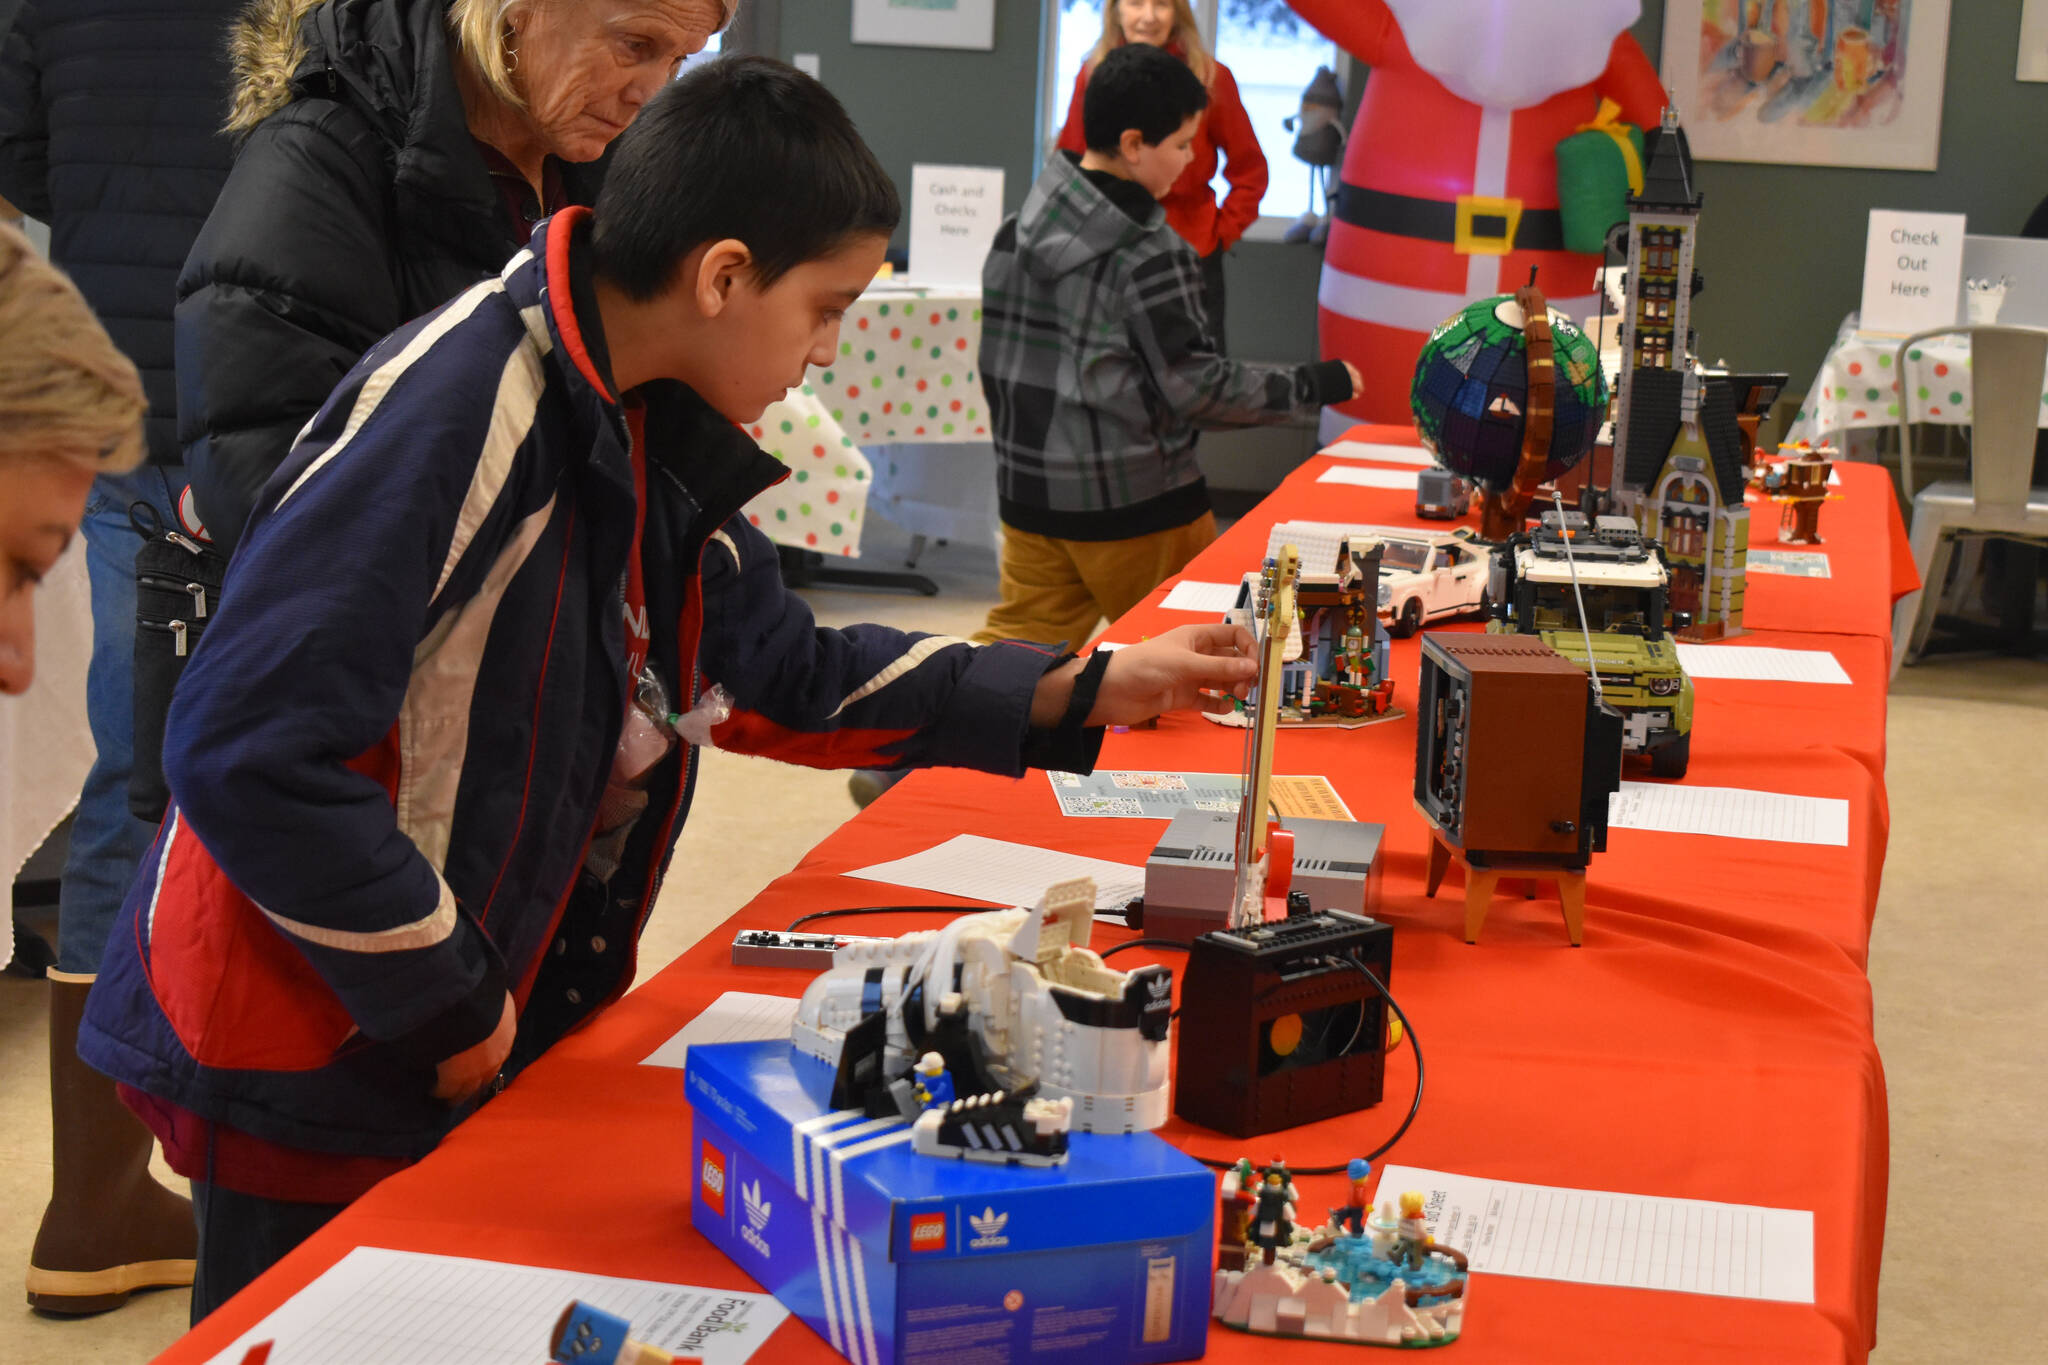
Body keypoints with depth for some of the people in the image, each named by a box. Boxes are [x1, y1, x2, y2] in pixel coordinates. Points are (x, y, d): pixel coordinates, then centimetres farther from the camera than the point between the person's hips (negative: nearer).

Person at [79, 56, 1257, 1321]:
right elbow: (250, 751, -28)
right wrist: (450, 1005, -18)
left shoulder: (654, 437, 4)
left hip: (479, 1047, 9)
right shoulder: (452, 412, -25)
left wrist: (1089, 692, 10)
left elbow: (789, 673, 15)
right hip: (313, 1072, -8)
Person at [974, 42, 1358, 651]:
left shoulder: (1017, 233, 5)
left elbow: (997, 361, 11)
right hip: (1134, 508, -6)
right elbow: (1197, 387, -16)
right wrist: (1311, 385, -7)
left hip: (1032, 488, 6)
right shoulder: (1151, 255, -17)